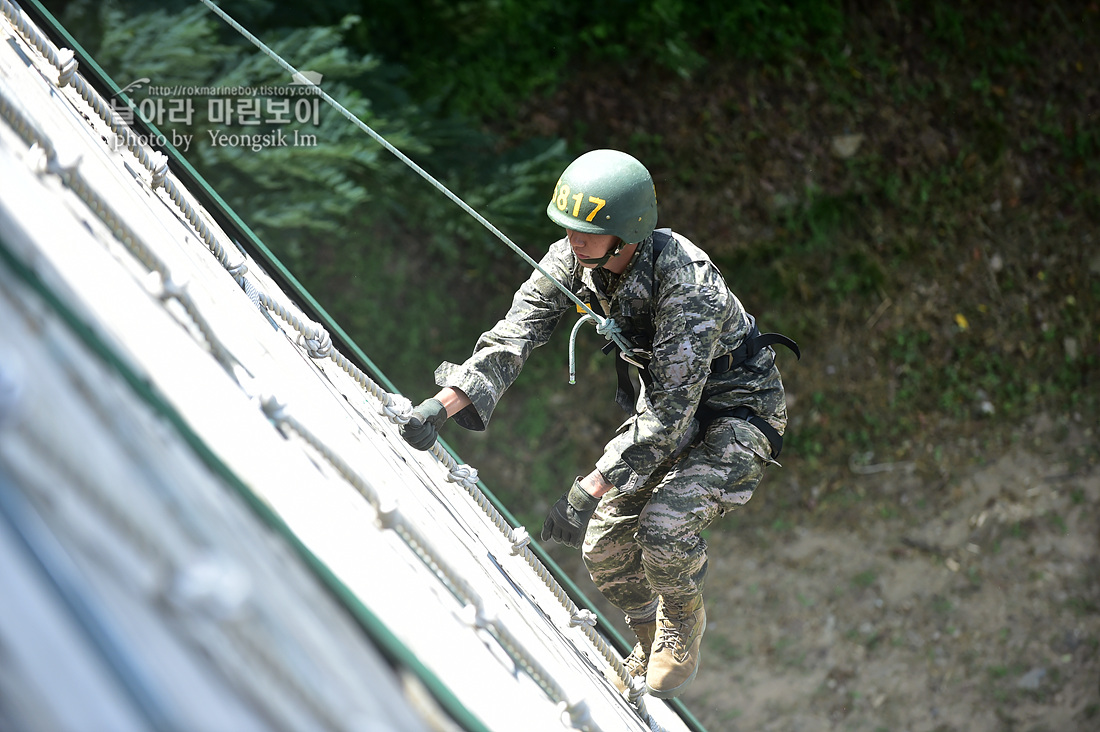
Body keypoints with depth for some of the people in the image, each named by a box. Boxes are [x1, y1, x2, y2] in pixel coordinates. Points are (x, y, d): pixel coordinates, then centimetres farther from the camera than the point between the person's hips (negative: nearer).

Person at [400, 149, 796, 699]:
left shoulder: (687, 282, -37)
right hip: (667, 401, 7)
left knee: (665, 525, -27)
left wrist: (590, 490, -41)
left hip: (739, 410, -7)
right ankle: (651, 641, 30)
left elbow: (671, 411, -38)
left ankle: (682, 629, 5)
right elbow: (514, 334, -18)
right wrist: (445, 403, -34)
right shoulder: (573, 259, -17)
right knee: (603, 545, 1)